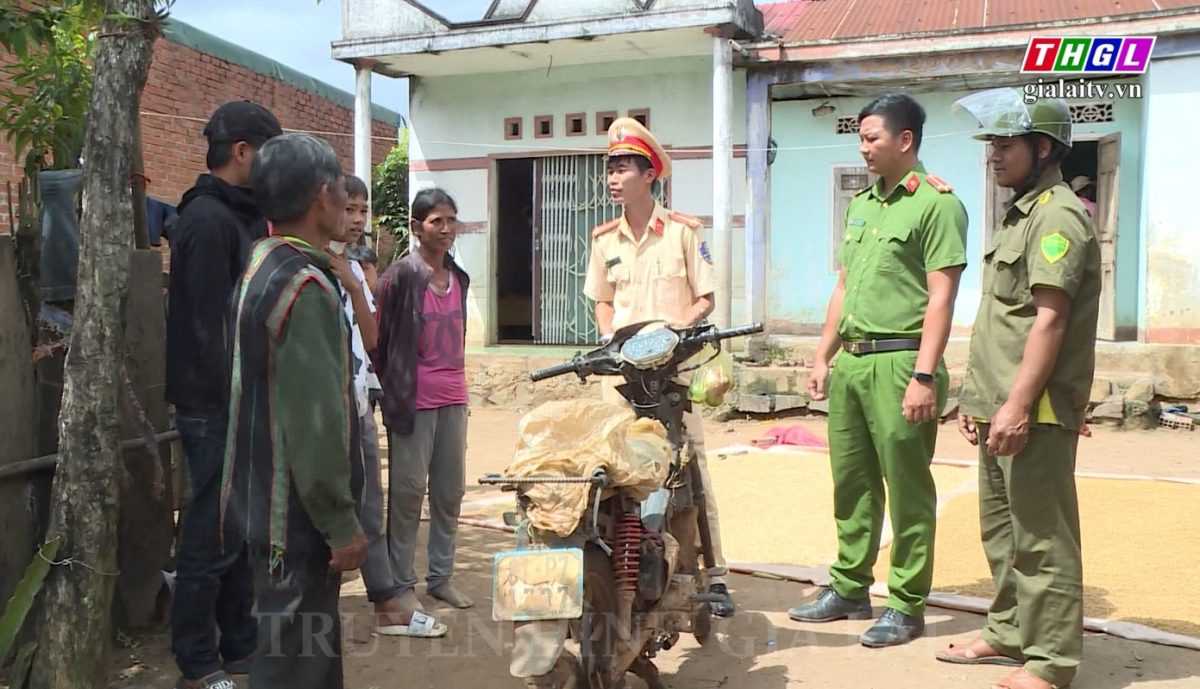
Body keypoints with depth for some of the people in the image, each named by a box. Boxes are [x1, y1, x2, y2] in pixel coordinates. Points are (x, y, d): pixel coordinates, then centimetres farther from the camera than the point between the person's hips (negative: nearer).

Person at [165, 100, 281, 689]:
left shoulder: (237, 215, 13)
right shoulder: (209, 219, -16)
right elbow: (208, 326, -21)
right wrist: (235, 402, -20)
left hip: (237, 402, 9)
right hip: (215, 405, -9)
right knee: (211, 536, 1)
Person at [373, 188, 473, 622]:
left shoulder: (458, 278, 9)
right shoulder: (401, 276, -10)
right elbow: (379, 336, -5)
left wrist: (454, 378, 16)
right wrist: (394, 385, 2)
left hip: (453, 396, 6)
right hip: (414, 399, -6)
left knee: (450, 489, 11)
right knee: (408, 489, 1)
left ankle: (441, 576, 24)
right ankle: (403, 583, 12)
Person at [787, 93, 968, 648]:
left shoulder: (936, 203, -7)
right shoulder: (861, 204, 18)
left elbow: (941, 297, -13)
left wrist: (924, 377, -19)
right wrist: (823, 358, 18)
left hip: (899, 361, -8)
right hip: (851, 360, 8)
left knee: (908, 490, 0)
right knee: (852, 483, 14)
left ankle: (906, 606, 10)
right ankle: (849, 589, 26)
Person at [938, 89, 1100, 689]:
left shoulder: (1058, 215, -12)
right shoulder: (1019, 214, 19)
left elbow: (1049, 320, -21)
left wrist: (1019, 405, -24)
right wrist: (977, 396, 21)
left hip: (1034, 411, -10)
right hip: (1000, 405, 10)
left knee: (1041, 538, -2)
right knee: (1000, 529, 18)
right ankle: (1009, 632, 32)